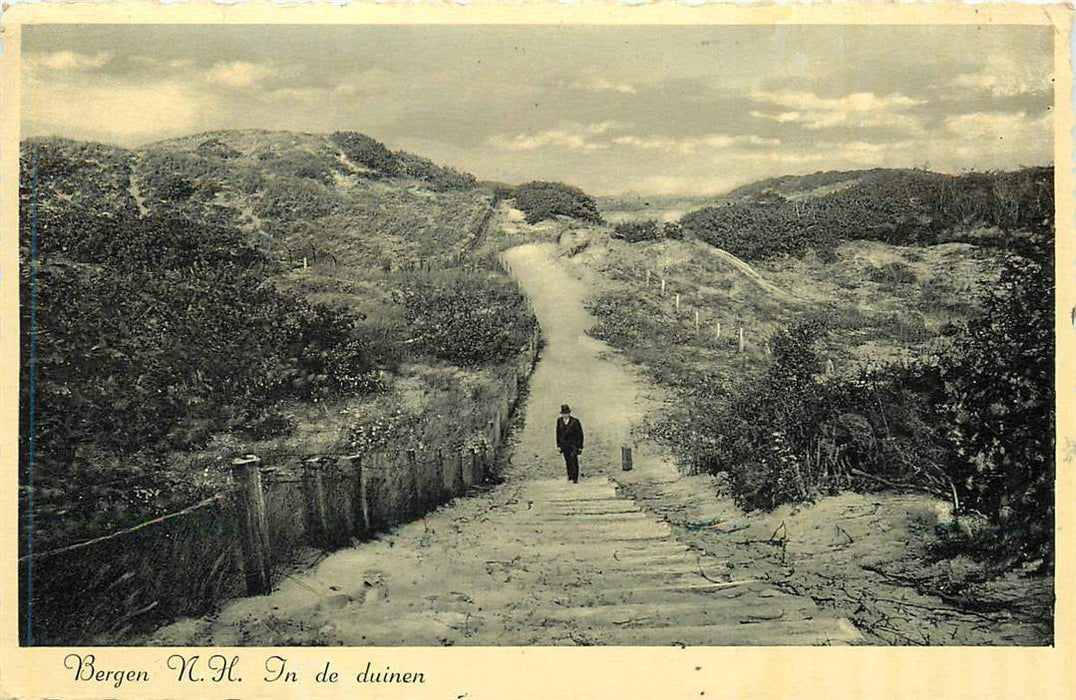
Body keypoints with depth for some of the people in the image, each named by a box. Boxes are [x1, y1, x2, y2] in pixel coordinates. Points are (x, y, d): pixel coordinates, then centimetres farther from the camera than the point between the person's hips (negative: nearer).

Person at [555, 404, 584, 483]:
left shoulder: (575, 421, -10)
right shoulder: (559, 421, 3)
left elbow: (580, 434, -5)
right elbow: (558, 433, 11)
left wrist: (580, 446, -6)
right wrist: (558, 445, 9)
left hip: (573, 444, -4)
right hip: (564, 445, 4)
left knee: (574, 461, -8)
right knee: (568, 461, 12)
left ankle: (575, 478, -2)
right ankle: (570, 475, 30)